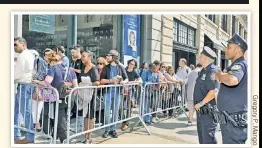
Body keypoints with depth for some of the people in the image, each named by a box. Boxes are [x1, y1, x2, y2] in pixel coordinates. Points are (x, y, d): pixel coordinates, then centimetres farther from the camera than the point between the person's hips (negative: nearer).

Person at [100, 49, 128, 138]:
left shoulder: (120, 67, 4)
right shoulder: (106, 68, 3)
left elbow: (126, 78, 7)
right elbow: (102, 80, -4)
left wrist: (124, 81, -15)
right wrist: (110, 80, -19)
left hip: (117, 92, 1)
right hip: (108, 92, -1)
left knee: (115, 111, 7)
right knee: (107, 112, -3)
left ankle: (113, 129, 19)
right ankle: (107, 130, 12)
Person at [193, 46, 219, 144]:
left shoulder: (212, 71, -18)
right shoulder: (203, 71, 13)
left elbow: (213, 92, -26)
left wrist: (200, 104, -20)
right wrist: (197, 104, 13)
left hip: (207, 111, -10)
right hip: (201, 110, 10)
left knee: (208, 139, -2)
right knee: (202, 137, 20)